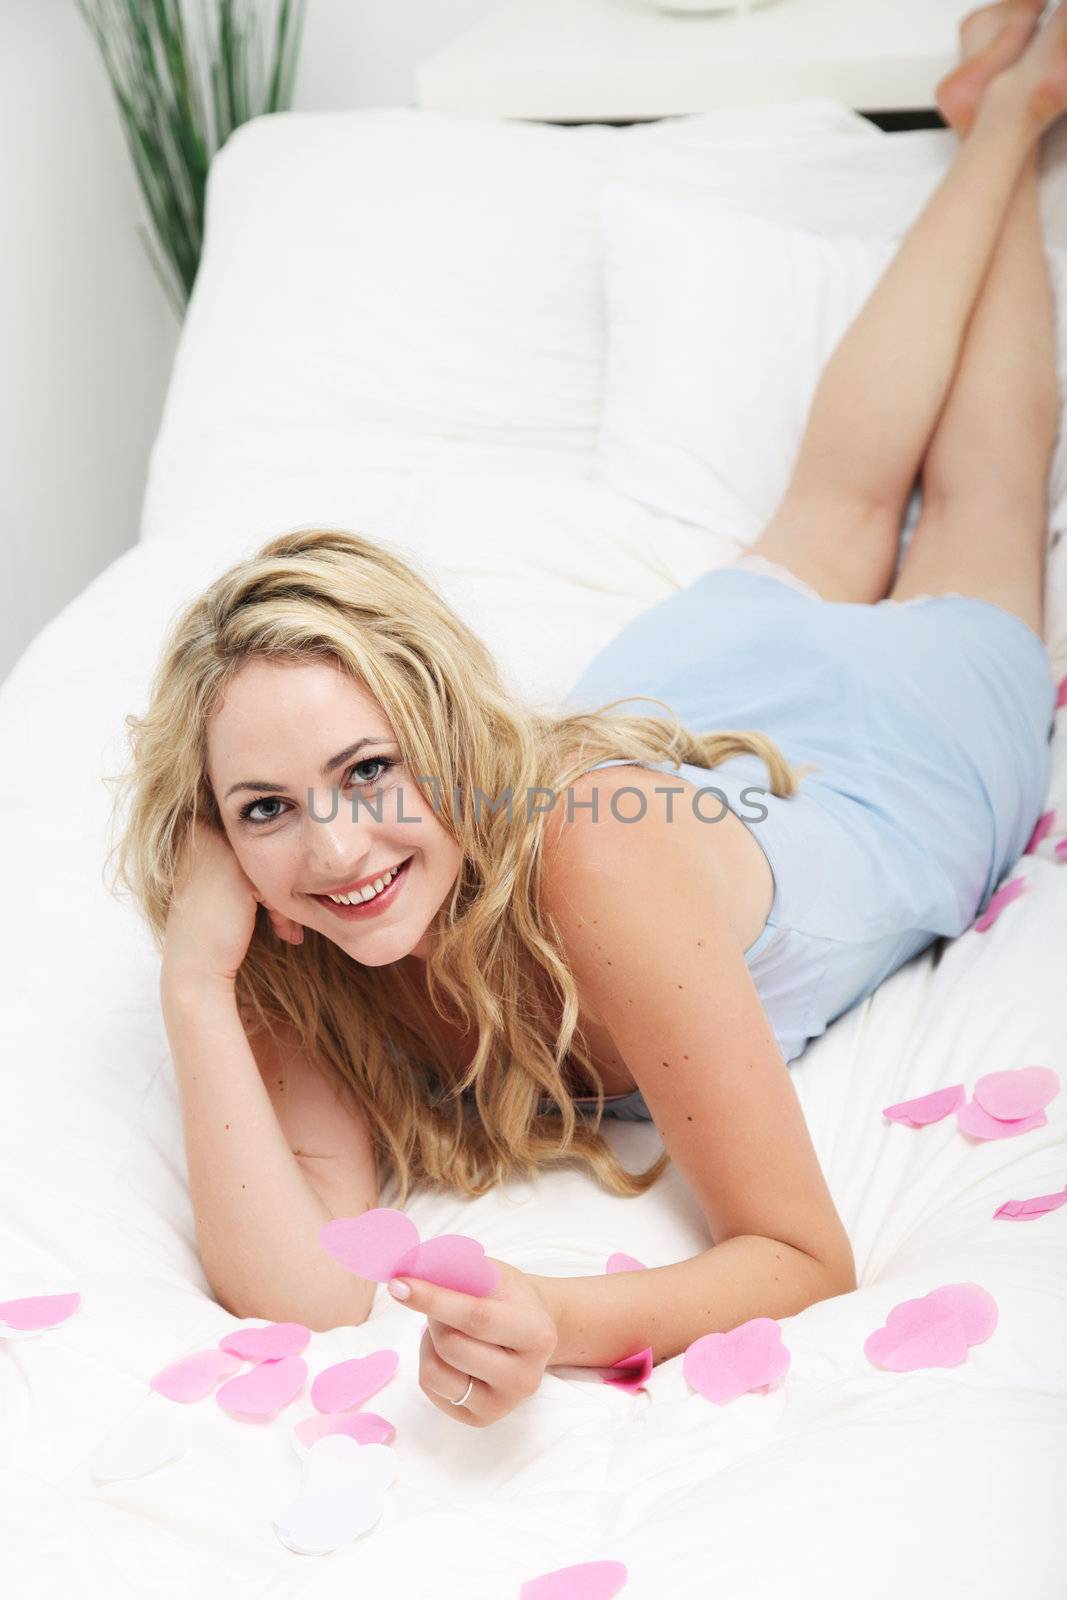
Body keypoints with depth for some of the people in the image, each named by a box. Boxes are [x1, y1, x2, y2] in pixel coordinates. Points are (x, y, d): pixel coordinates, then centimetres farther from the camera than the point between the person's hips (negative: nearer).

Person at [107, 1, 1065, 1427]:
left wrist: (565, 1322, -62)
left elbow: (806, 1257, -44)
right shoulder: (290, 944, -34)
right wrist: (195, 987, -50)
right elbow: (297, 1293, -40)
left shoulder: (592, 852, -49)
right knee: (838, 498, 33)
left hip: (902, 733, -2)